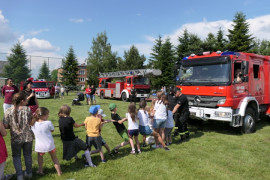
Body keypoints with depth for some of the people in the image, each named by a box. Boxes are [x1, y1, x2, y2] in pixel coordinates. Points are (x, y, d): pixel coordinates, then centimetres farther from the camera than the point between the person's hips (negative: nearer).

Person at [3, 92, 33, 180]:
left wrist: (13, 126, 8)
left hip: (16, 138, -1)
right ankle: (29, 172, 33)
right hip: (28, 137, 1)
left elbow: (5, 126, -11)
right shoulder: (28, 109, -12)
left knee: (16, 156, 18)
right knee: (27, 155, 19)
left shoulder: (9, 111, -10)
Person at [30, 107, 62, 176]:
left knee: (40, 155, 33)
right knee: (54, 157, 19)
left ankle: (40, 171, 36)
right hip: (49, 145, -2)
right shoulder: (48, 123, -16)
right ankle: (59, 172, 25)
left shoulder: (33, 124, -6)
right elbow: (52, 130, 0)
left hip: (39, 146, 2)